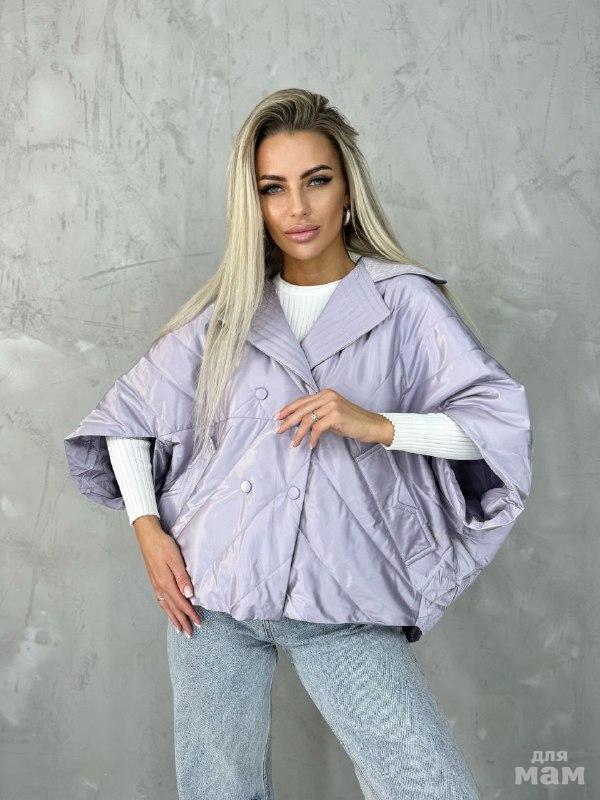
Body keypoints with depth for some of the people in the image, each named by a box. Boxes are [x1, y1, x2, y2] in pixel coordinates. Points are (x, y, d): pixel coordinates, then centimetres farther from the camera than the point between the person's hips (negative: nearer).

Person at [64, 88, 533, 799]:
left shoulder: (404, 299, 1)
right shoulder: (229, 306, 8)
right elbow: (128, 412, 12)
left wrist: (377, 425, -19)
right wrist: (147, 527, -1)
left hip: (341, 605, -2)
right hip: (209, 584, 2)